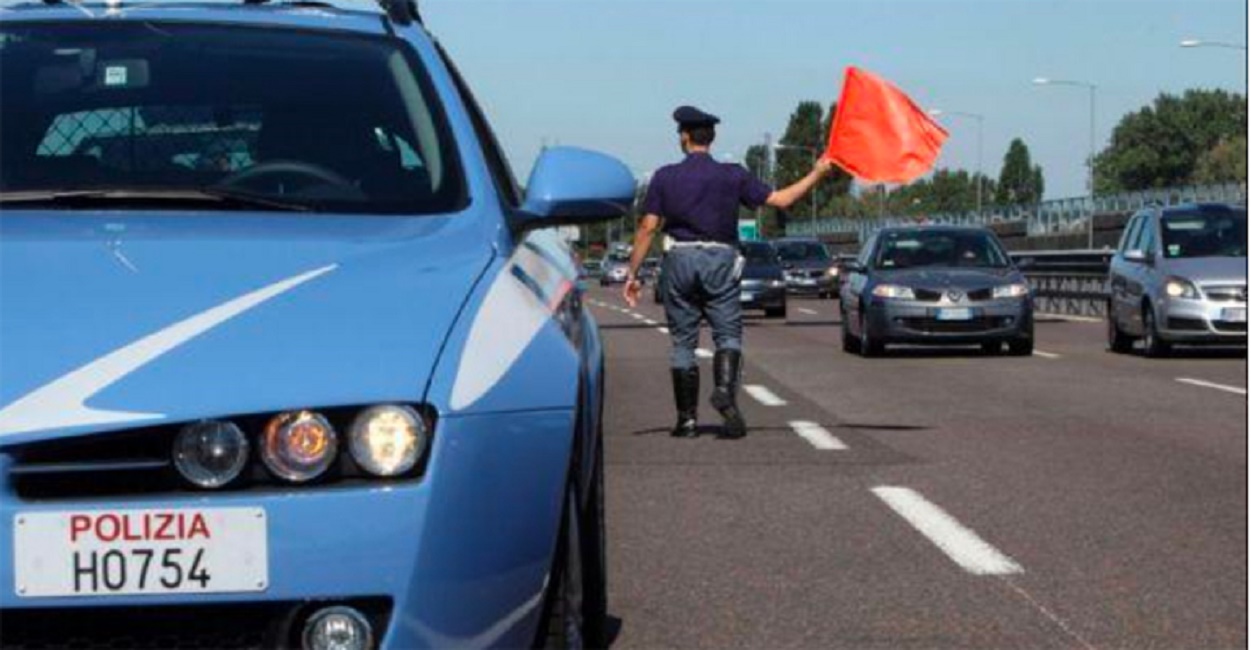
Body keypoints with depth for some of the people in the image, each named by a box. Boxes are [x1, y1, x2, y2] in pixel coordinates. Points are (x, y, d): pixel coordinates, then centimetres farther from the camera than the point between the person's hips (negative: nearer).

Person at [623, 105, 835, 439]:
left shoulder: (665, 177, 0)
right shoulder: (732, 175, 1)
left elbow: (648, 228, -2)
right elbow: (780, 199, -1)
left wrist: (633, 274, 3)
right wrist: (817, 174, 10)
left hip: (680, 259, 0)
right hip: (720, 259, 0)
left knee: (683, 341, 6)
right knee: (728, 333, 5)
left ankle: (687, 418, 8)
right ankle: (725, 390, -23)